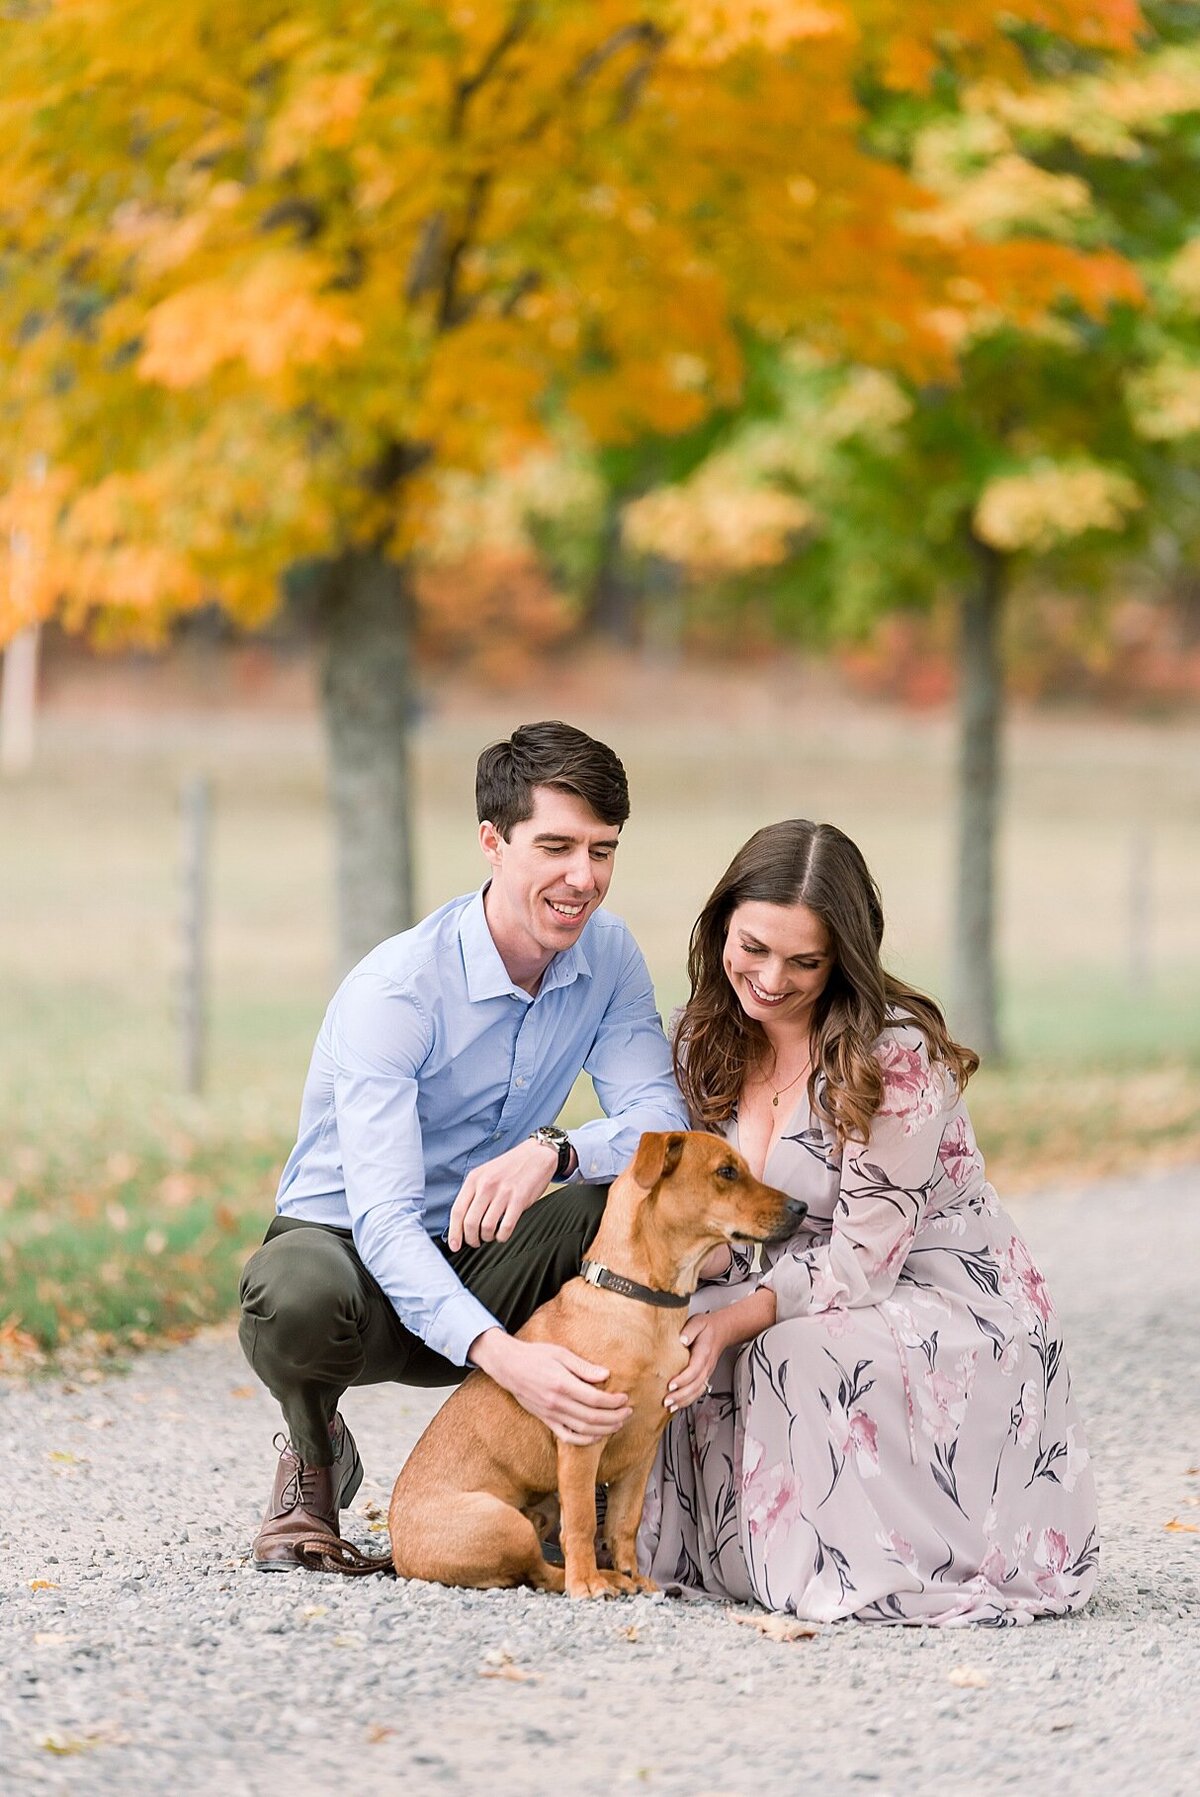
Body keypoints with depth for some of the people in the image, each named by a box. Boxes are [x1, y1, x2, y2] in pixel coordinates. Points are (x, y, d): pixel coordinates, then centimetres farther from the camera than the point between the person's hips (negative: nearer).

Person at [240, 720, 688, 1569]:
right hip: (354, 1247, -4)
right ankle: (315, 1453, -3)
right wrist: (502, 1356, -49)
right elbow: (383, 1216, -33)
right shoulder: (393, 992, -24)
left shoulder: (606, 953, -5)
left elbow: (665, 1120, -14)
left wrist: (555, 1149, -37)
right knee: (299, 1294, -40)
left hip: (478, 1263, 4)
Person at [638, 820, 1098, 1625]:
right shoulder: (708, 1038, 1)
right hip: (811, 1290, 7)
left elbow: (862, 1262, -22)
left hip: (957, 1309, -7)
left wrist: (735, 1319, -34)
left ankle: (845, 1568, -14)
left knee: (798, 1354, -34)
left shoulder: (895, 1057, -22)